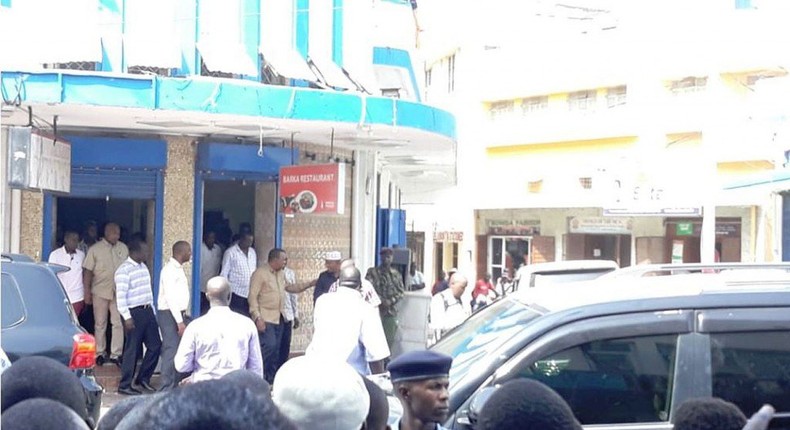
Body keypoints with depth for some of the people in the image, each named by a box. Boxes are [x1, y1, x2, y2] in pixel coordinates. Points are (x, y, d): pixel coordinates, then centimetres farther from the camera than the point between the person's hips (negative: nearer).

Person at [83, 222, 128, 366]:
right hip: (100, 292, -2)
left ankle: (116, 354, 5)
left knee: (119, 323, -1)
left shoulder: (123, 248, 5)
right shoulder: (95, 249, -4)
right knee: (100, 324, 7)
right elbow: (87, 271, -4)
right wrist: (87, 292, -8)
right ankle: (100, 353, 18)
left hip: (119, 292, 2)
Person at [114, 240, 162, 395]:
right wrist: (127, 317, -21)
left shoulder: (143, 267, 14)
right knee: (132, 349, -3)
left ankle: (143, 378, 22)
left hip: (147, 311, 8)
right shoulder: (124, 270, -13)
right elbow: (121, 296, -17)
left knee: (155, 345, 8)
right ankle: (124, 385, 7)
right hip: (133, 312, -8)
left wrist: (152, 311, 17)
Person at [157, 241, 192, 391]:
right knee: (171, 351, -10)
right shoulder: (170, 270, -15)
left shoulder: (179, 269, 14)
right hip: (169, 314, -9)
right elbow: (170, 297, -20)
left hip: (178, 313, 9)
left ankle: (174, 386, 18)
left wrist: (182, 318, 13)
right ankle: (167, 389, -6)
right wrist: (180, 321, -22)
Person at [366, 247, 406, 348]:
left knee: (390, 339, 5)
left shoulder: (396, 274, 11)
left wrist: (391, 301, -10)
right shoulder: (372, 272, 1)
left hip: (391, 312, 3)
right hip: (376, 310, -3)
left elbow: (400, 291, 7)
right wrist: (381, 300, -17)